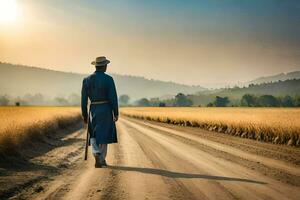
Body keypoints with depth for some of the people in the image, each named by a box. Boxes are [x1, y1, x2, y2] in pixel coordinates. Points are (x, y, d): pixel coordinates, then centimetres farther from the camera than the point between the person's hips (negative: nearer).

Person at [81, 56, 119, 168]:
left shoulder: (87, 80, 0)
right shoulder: (108, 79, -10)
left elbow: (84, 99, 1)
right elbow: (113, 97, -12)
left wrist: (84, 115, 10)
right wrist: (116, 113, -4)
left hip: (93, 110, 2)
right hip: (106, 110, -2)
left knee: (94, 135, 15)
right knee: (104, 135, 10)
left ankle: (96, 154, -9)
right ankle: (102, 159, 13)